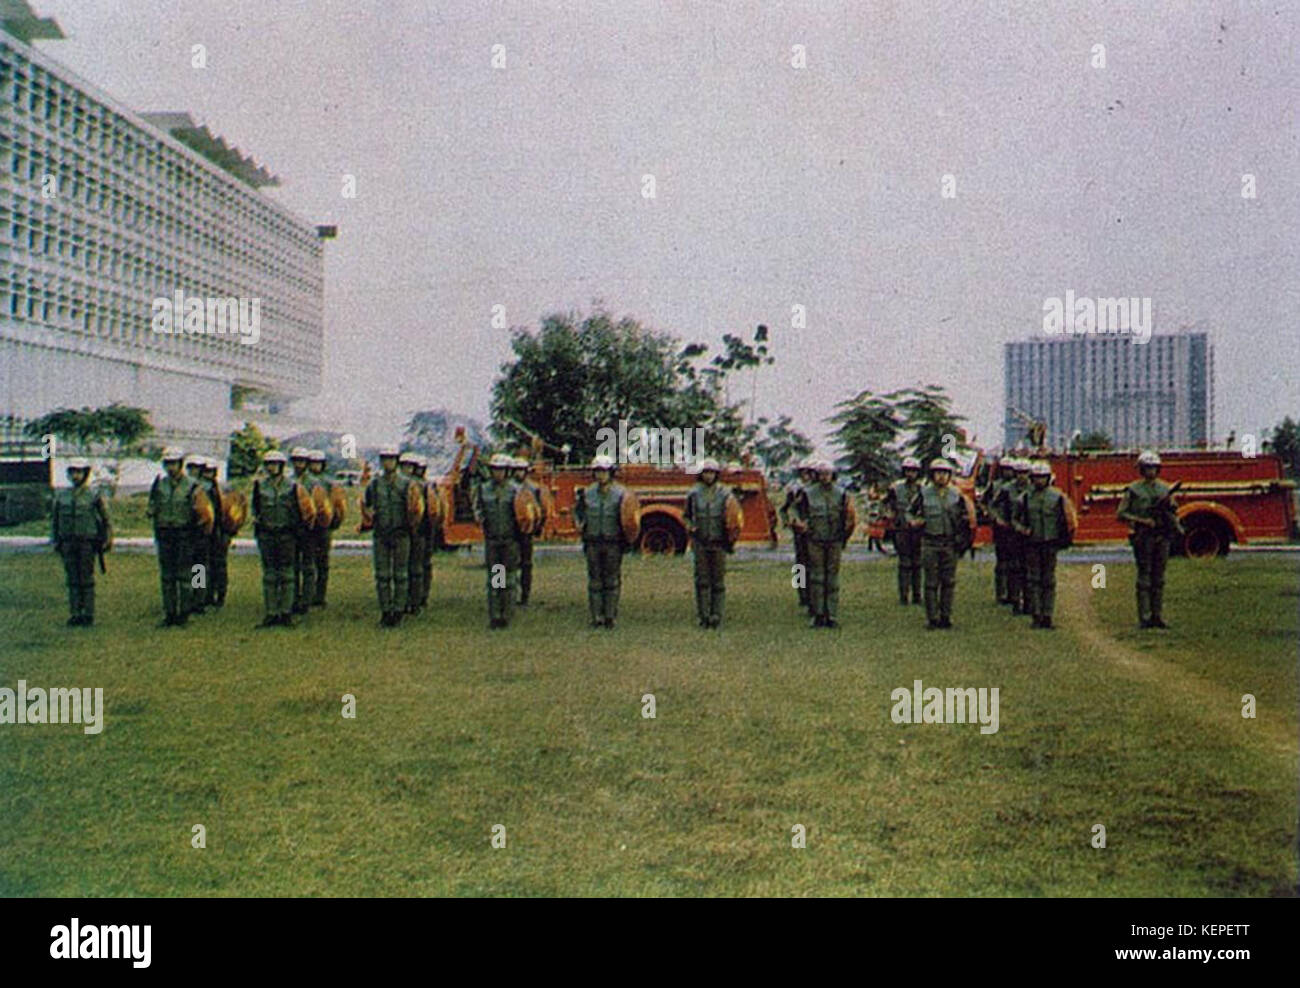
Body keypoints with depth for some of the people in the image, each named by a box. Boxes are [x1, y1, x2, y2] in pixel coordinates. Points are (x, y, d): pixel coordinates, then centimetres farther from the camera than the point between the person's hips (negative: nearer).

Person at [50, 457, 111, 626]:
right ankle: (74, 614, 11)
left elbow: (106, 520, 1)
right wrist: (55, 540, 11)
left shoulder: (94, 496, -3)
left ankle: (88, 615, 4)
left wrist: (107, 541, -2)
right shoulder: (61, 495, 8)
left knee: (87, 580, -1)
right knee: (72, 580, 6)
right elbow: (54, 519, 16)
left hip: (87, 542, -4)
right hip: (68, 543, 4)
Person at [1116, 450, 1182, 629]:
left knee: (1159, 578, 6)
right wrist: (1142, 521, -14)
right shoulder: (1133, 490, -1)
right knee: (1144, 578, -3)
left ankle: (1157, 616, 10)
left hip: (1162, 538, 4)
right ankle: (1144, 618, -1)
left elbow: (1173, 512, 17)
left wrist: (1177, 526, -2)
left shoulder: (1165, 489, 12)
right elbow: (1120, 514, -5)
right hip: (1143, 538, -4)